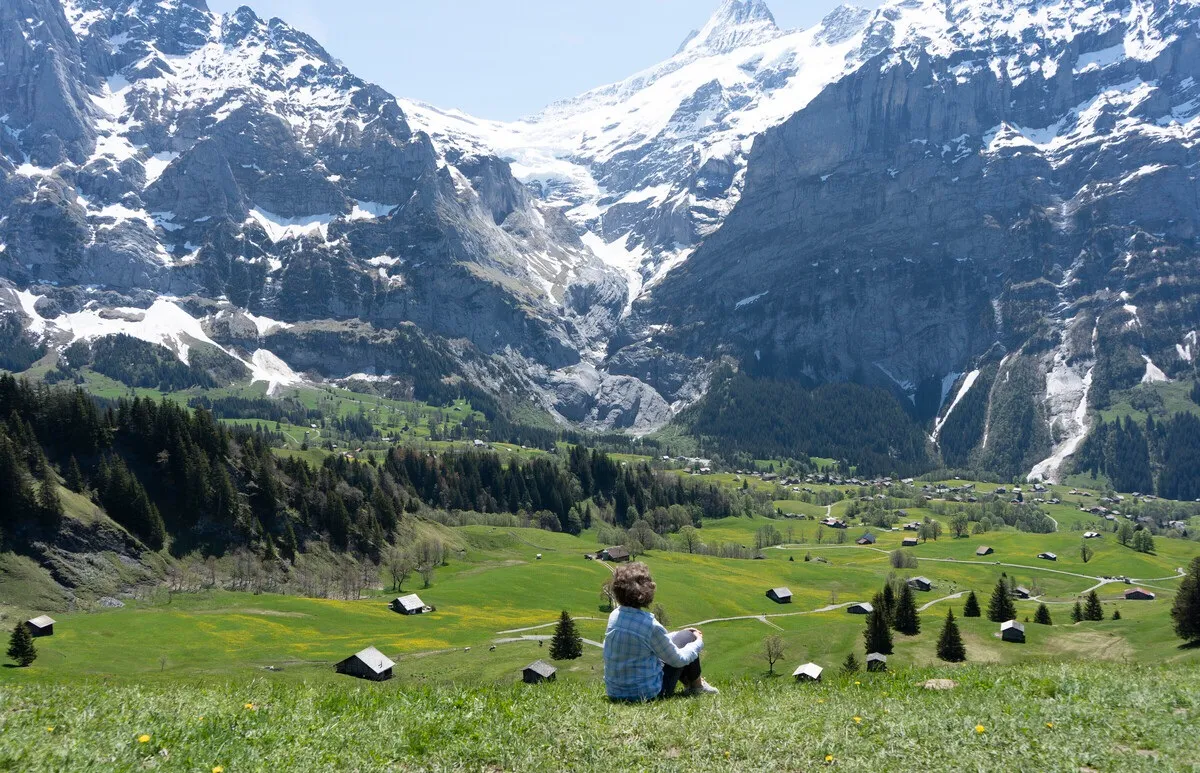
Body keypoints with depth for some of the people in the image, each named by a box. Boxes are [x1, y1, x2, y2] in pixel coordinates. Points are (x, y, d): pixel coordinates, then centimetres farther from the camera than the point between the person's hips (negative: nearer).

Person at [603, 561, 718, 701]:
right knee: (687, 637, 7)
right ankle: (696, 686, 26)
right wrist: (698, 643, 8)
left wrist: (678, 634, 23)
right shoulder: (651, 626, -25)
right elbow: (678, 660, -10)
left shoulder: (614, 616, -3)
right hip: (647, 693, -7)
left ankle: (688, 682, 33)